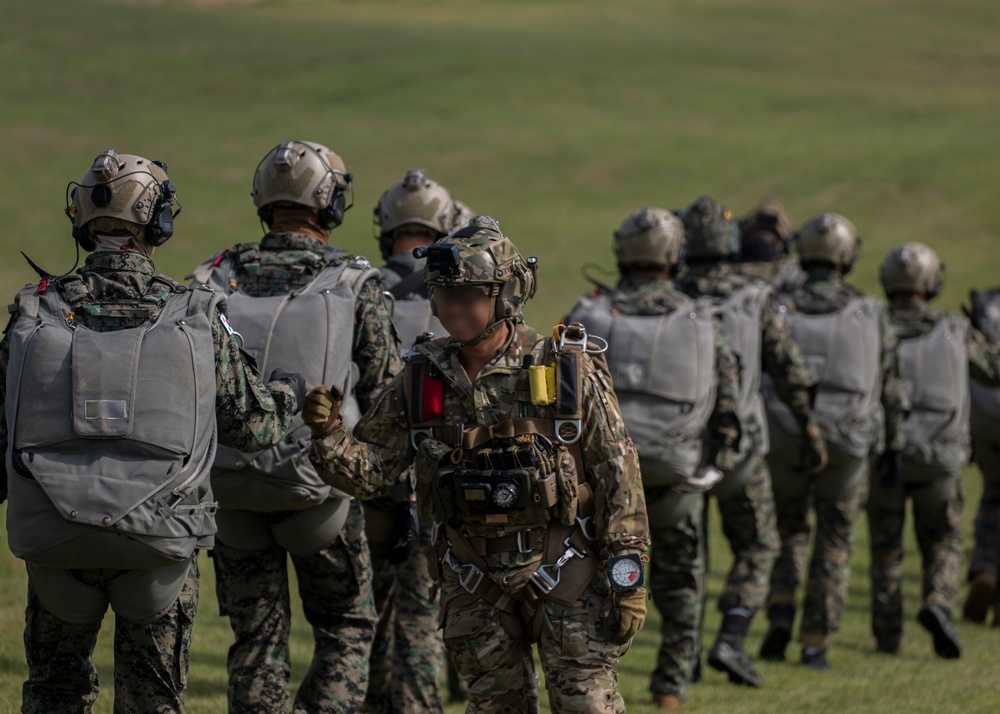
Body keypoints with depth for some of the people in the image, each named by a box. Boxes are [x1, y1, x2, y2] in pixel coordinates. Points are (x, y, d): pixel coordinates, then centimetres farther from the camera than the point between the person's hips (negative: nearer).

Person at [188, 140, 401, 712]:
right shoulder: (355, 284, -7)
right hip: (319, 489, -3)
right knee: (346, 629, 13)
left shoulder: (216, 280, 0)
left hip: (229, 488, 3)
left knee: (256, 639, 12)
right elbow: (386, 391, -7)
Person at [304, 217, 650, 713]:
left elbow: (617, 475, -7)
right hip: (475, 587, 4)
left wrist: (628, 578, -10)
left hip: (563, 573, -4)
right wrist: (328, 434, -21)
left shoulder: (570, 372, -9)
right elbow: (368, 468, 1)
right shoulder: (422, 380, 1)